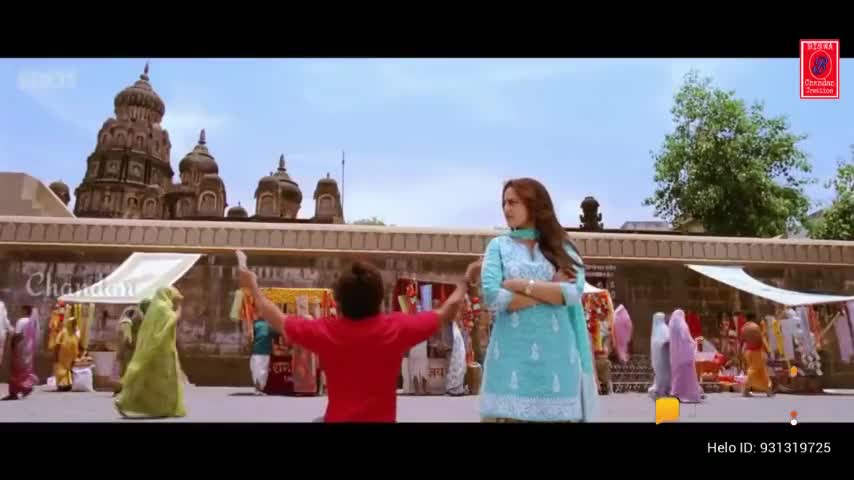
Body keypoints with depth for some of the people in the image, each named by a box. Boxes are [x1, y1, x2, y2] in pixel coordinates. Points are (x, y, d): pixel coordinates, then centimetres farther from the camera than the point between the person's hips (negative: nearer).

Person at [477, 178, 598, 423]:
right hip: (511, 356, -1)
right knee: (509, 413, -2)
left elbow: (574, 293, -7)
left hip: (556, 355, 1)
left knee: (557, 412, 3)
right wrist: (552, 290, -5)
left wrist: (521, 284, -8)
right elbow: (492, 297, -8)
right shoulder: (499, 245, 7)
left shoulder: (562, 247, 9)